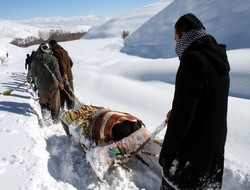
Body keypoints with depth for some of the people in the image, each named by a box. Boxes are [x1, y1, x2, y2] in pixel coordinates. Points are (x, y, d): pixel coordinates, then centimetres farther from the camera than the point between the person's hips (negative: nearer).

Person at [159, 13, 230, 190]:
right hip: (216, 142, 9)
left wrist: (166, 153, -16)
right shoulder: (217, 56, 5)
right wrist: (176, 114, 7)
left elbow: (183, 114, -26)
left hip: (192, 148, -8)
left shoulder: (193, 58, -24)